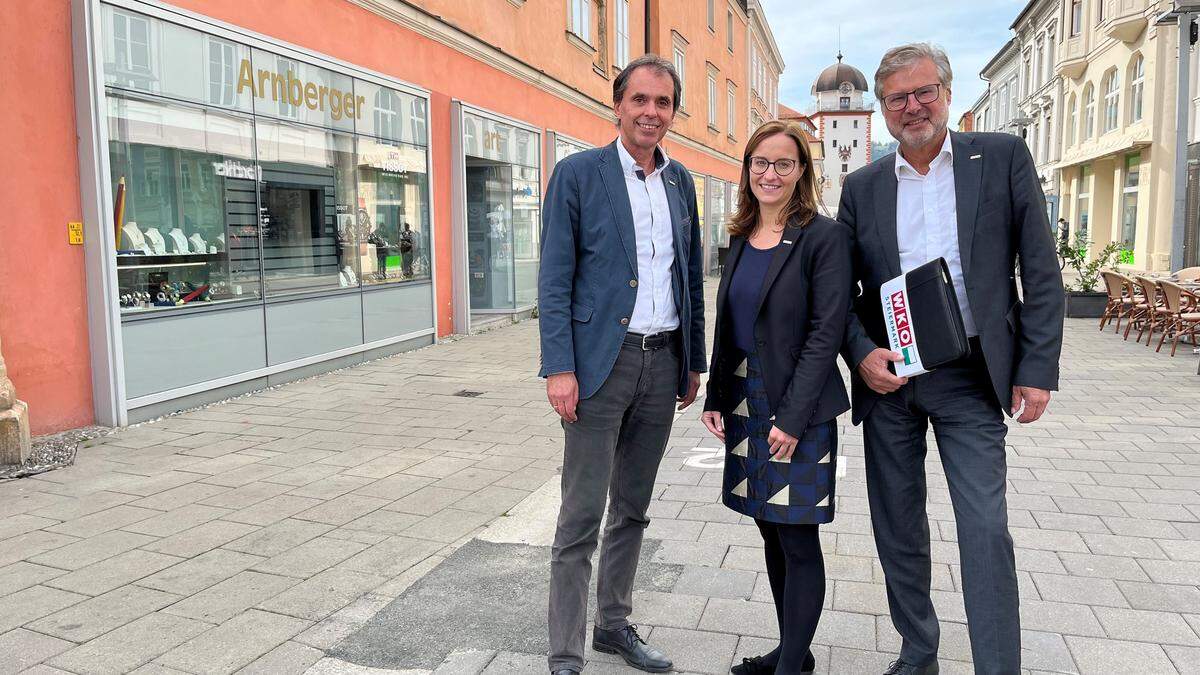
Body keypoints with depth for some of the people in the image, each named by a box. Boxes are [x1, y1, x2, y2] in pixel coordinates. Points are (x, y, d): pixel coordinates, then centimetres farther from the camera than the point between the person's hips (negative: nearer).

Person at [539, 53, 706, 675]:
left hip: (663, 362, 5)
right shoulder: (578, 173, -4)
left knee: (632, 509, 16)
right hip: (602, 361, -5)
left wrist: (694, 361, 14)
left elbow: (691, 276, 16)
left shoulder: (680, 180, 12)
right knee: (581, 518, -1)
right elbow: (554, 279, -7)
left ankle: (614, 624, 32)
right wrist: (559, 368, -14)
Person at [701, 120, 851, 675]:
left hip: (798, 408, -7)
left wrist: (793, 417, -18)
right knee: (771, 533, 15)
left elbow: (826, 332, -14)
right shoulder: (741, 238, 11)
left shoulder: (824, 236, -9)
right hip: (745, 403, 7)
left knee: (797, 541, 2)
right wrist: (715, 398, 7)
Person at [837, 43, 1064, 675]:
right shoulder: (862, 186, 7)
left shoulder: (1002, 157, 1)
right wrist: (862, 355, -9)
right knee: (897, 529, 12)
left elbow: (1041, 273, -1)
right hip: (886, 377, 3)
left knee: (986, 532, -4)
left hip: (970, 378, -2)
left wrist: (1037, 369, -7)